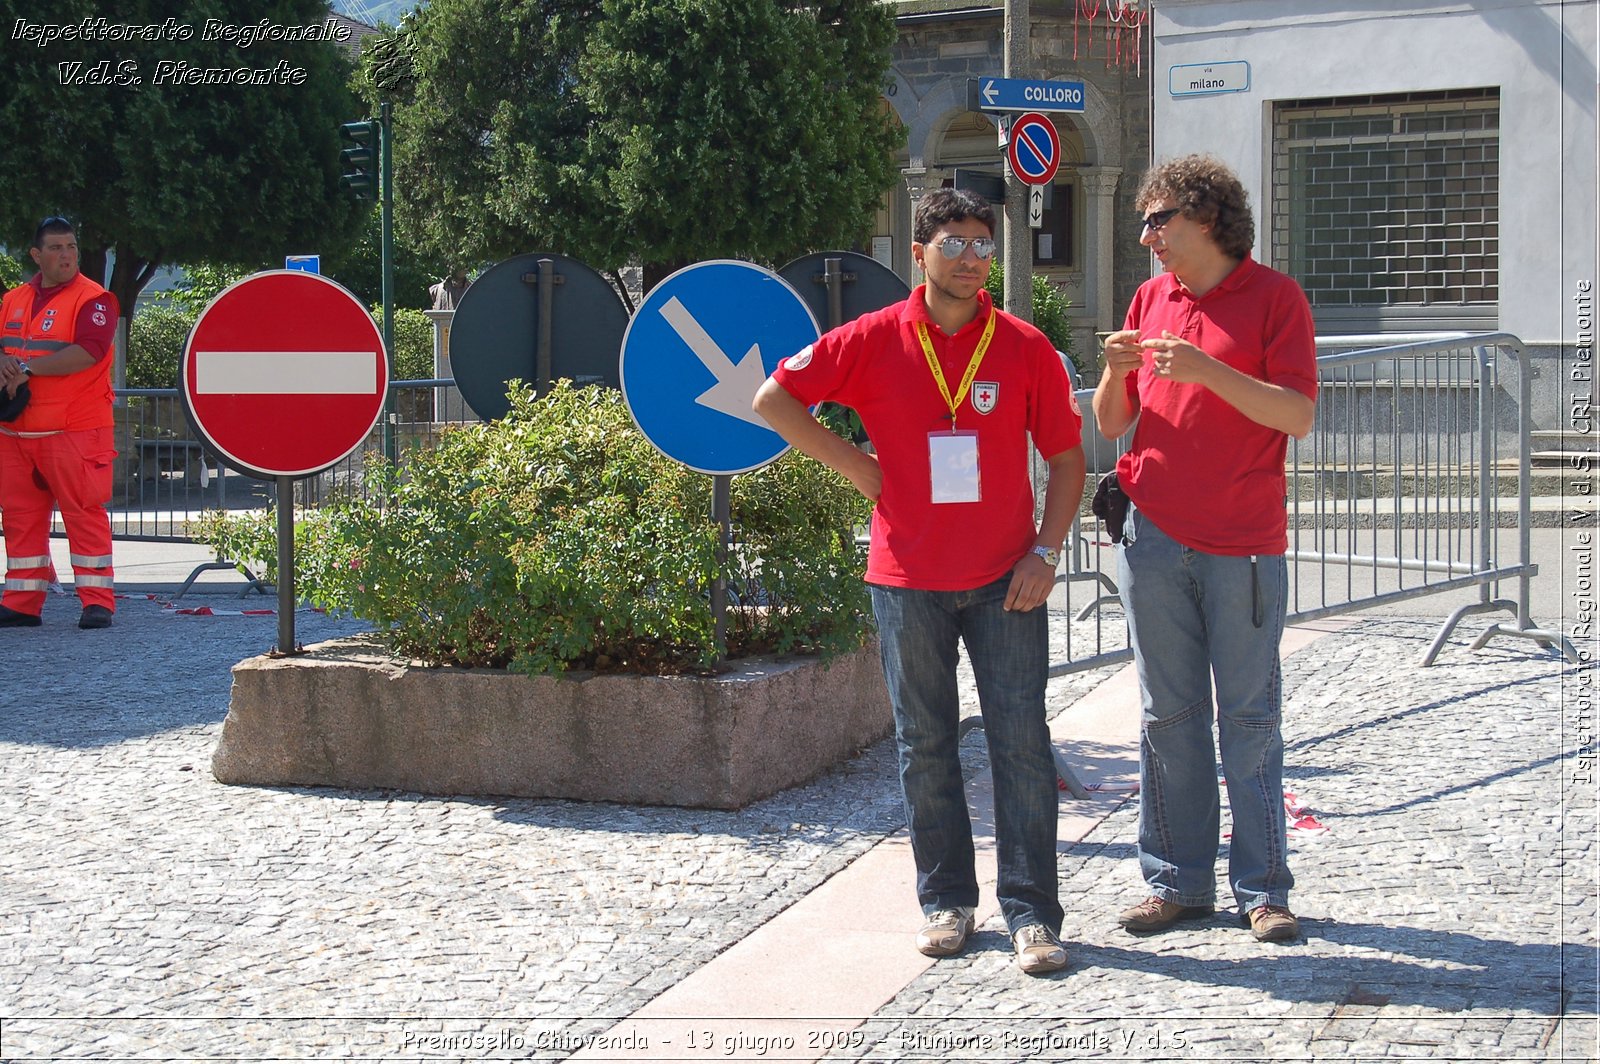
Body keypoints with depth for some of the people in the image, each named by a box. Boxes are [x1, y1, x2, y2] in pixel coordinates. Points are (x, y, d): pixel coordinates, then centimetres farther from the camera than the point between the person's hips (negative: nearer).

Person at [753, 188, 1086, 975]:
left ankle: (1032, 913, 4)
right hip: (909, 578, 1)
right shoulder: (874, 341, -1)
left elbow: (1065, 454, 4)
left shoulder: (1024, 348, 0)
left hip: (1005, 579, 0)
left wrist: (1046, 552, -6)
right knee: (925, 747, 8)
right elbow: (774, 399, 4)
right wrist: (852, 465, -1)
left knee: (1021, 741, -2)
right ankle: (945, 901, 20)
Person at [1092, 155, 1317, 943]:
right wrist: (1114, 374, -8)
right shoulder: (1150, 298, 12)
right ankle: (1177, 883, 14)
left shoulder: (1274, 296, -2)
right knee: (1169, 716, 7)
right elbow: (1110, 424, 14)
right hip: (1154, 539, 4)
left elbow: (1299, 415, -11)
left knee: (1249, 718, 1)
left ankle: (1263, 890, 8)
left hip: (1244, 544, -4)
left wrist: (1207, 371, -20)